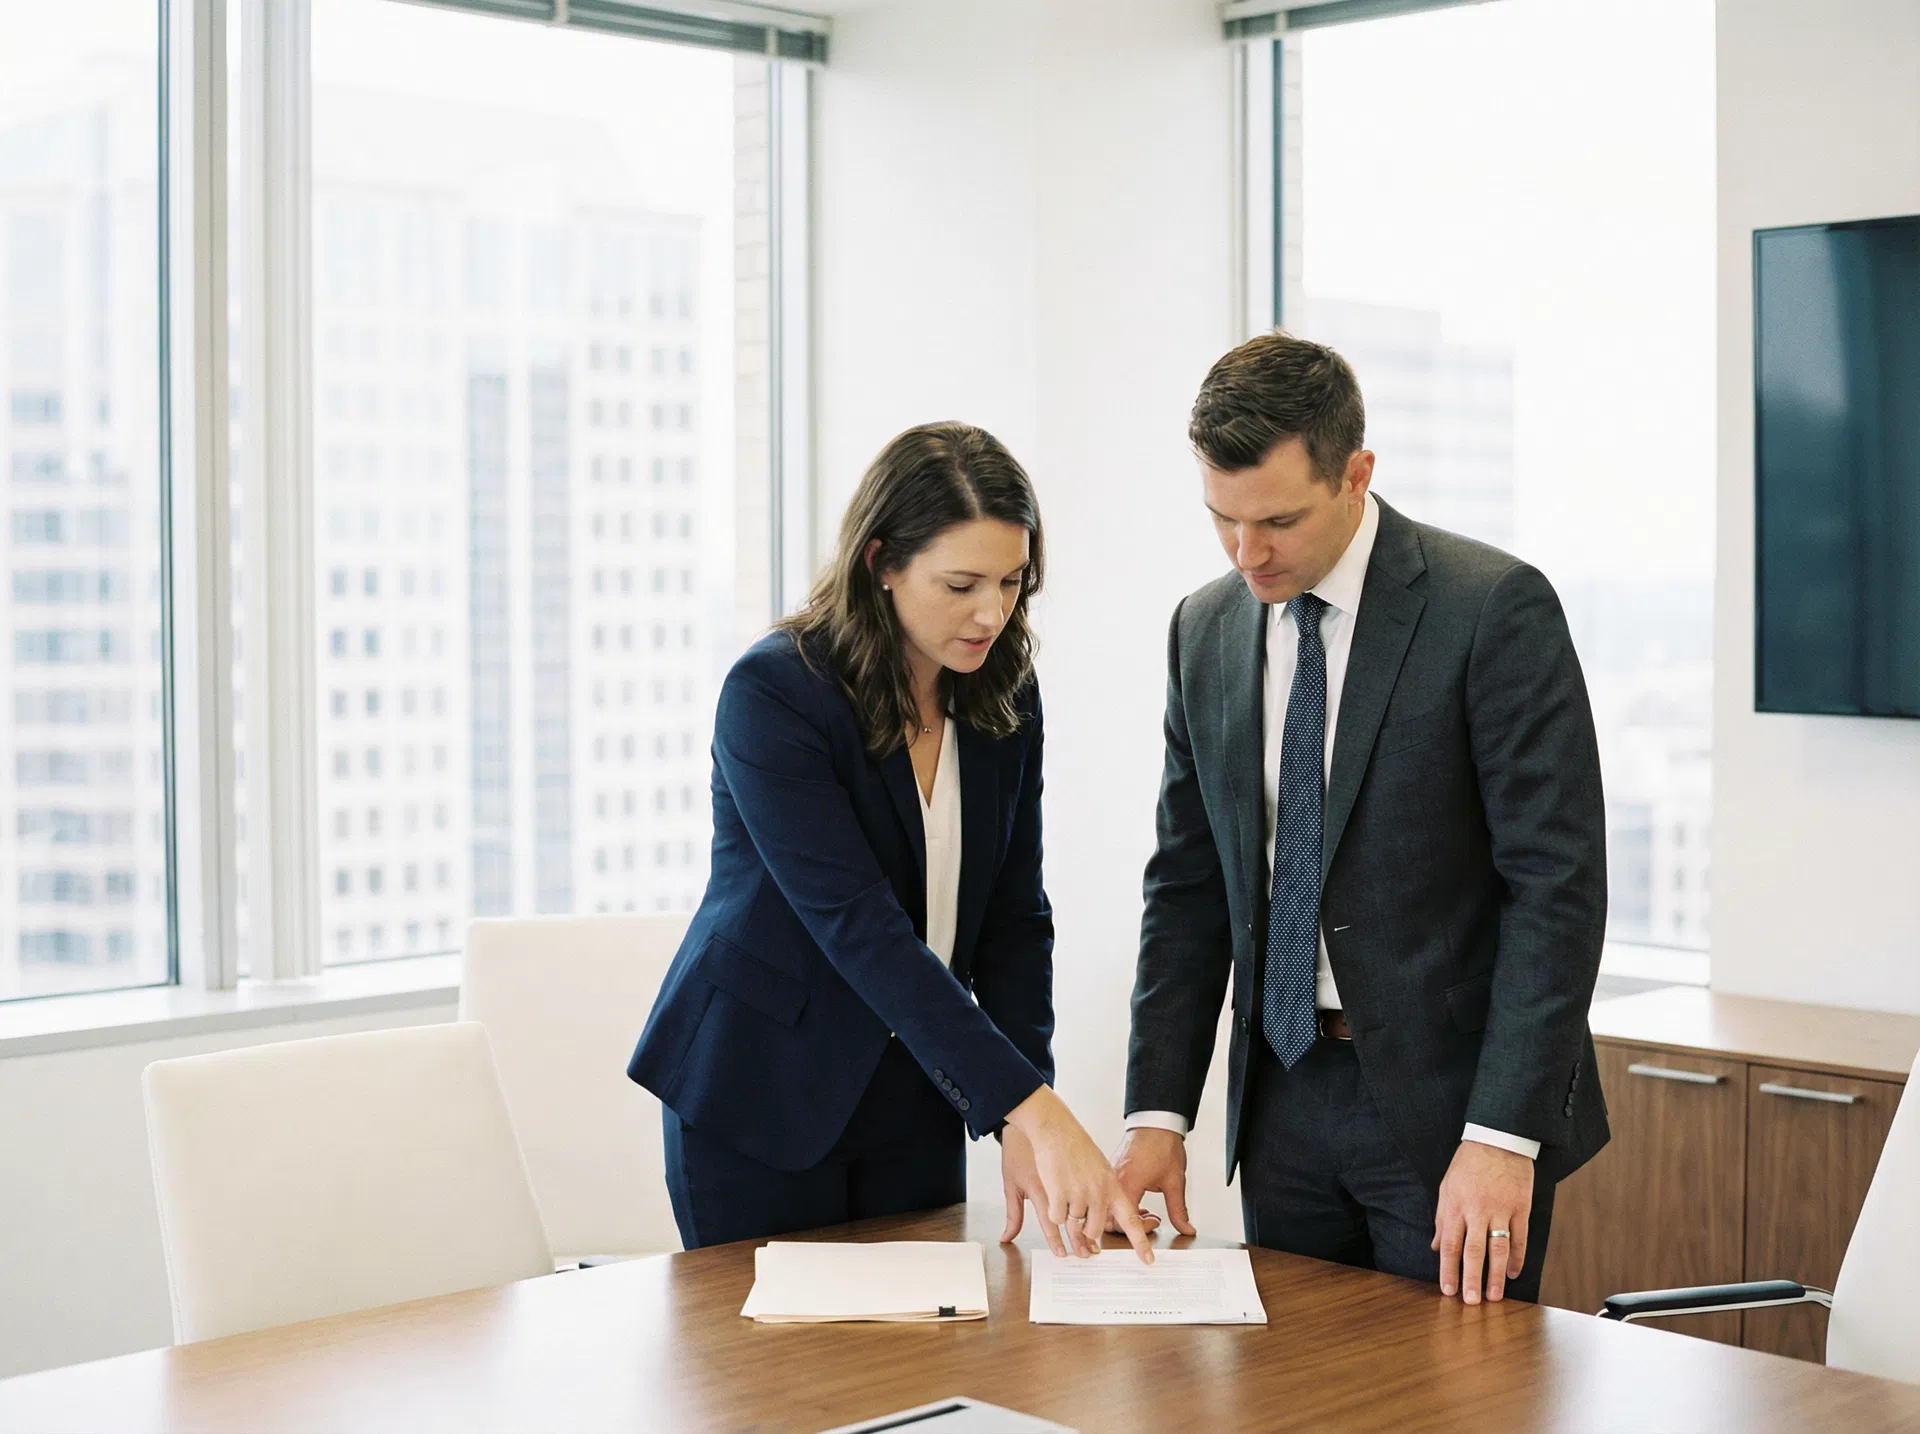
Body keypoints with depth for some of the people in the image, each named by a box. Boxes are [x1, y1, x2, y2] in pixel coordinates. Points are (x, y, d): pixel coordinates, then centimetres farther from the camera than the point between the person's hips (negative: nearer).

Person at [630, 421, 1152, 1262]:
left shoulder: (1003, 694, -3)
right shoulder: (772, 692, -21)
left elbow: (1014, 916, -1)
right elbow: (860, 929, -28)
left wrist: (1022, 1126, -13)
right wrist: (1033, 1110, -34)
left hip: (913, 1097, 5)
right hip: (760, 1094, -5)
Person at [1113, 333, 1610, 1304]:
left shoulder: (1493, 607, -12)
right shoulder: (1205, 630, 6)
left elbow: (1558, 880, -15)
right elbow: (1188, 884, 10)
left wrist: (1503, 1134, -20)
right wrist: (1157, 1113, 2)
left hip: (1449, 1093, -5)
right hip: (1283, 1097, 5)